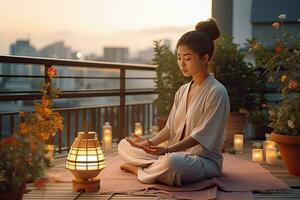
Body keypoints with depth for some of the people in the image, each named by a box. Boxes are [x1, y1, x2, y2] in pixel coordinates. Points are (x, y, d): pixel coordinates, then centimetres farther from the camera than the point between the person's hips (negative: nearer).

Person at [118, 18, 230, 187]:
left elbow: (201, 135, -18)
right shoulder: (182, 91, 11)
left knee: (171, 162, -40)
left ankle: (140, 170, -10)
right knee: (124, 146, 4)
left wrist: (167, 150, -28)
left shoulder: (216, 92, -14)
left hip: (205, 159, -7)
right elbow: (171, 127, 7)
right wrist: (151, 143, -12)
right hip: (177, 153, 7)